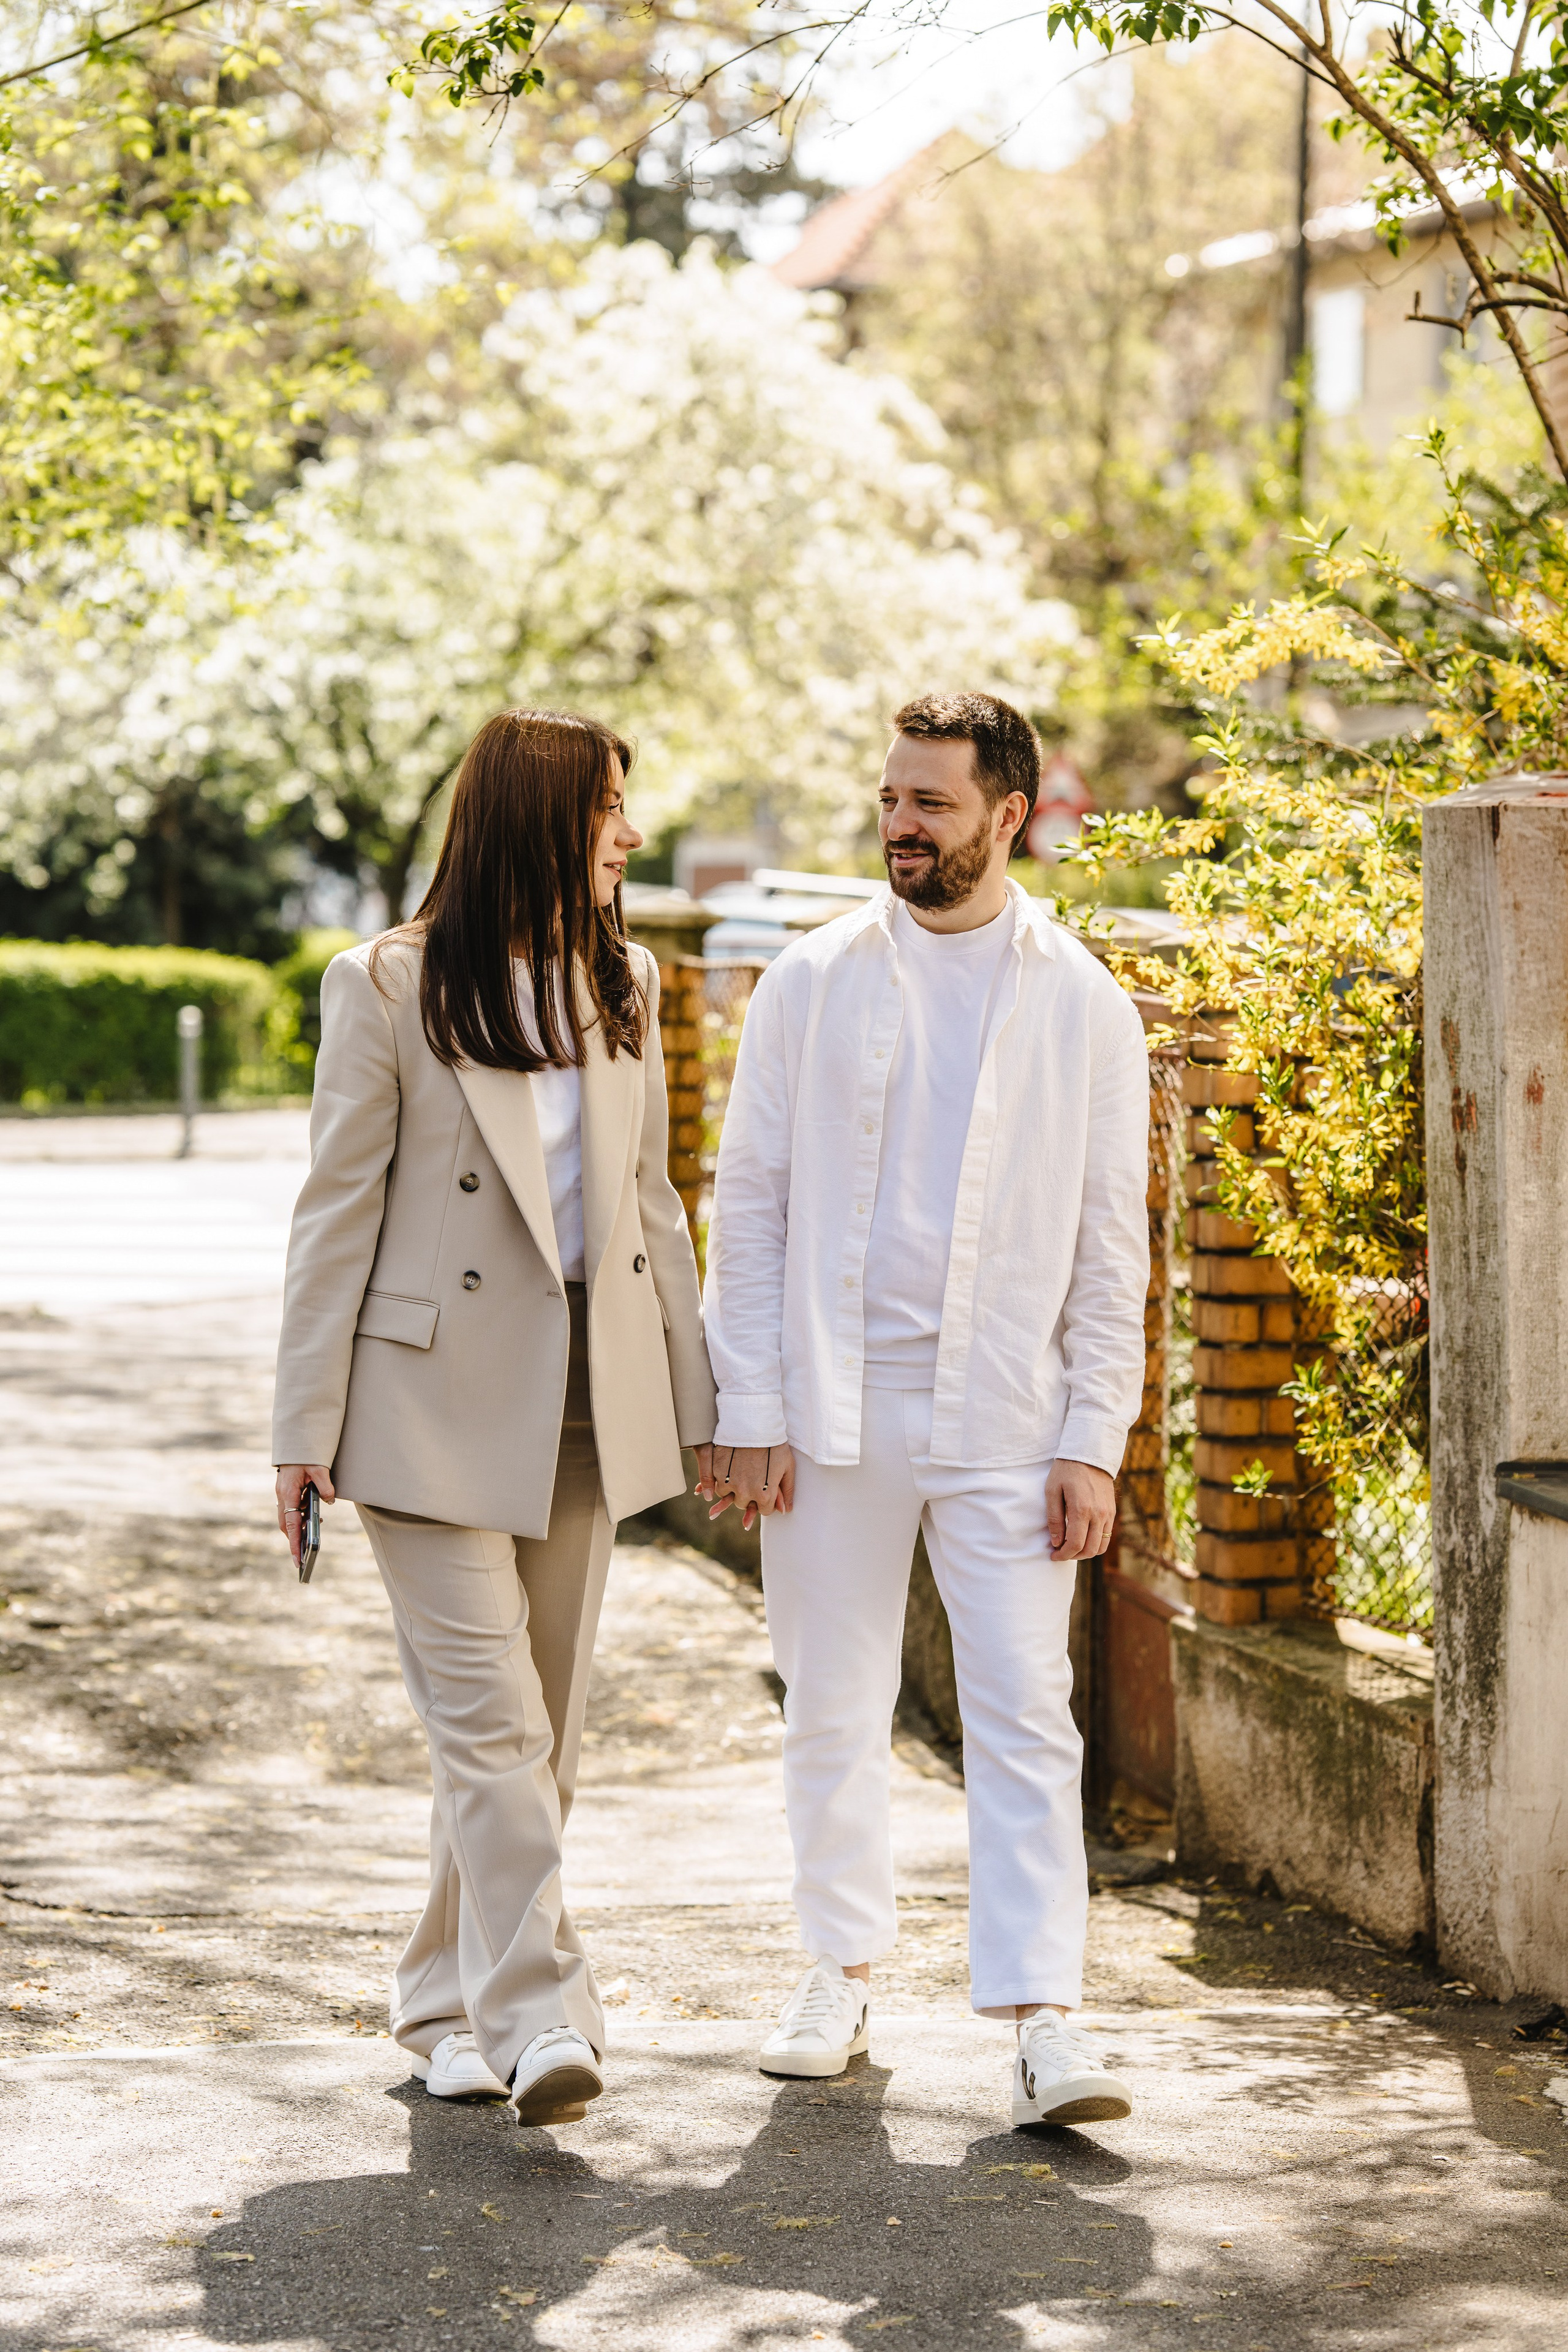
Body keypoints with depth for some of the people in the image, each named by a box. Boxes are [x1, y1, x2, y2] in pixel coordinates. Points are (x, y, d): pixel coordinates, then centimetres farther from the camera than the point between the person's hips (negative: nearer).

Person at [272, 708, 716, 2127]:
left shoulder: (620, 984, 10)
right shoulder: (389, 989, -5)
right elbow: (337, 1213, -4)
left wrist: (701, 1397, 13)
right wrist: (306, 1427, -7)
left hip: (588, 1403, 6)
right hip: (439, 1405, -5)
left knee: (541, 1728, 9)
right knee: (488, 1719, -10)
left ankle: (450, 1998, 22)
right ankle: (539, 2018, -12)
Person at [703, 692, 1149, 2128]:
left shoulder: (1084, 1008, 3)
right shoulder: (814, 983, 5)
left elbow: (1111, 1249, 4)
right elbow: (750, 1204, 5)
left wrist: (1093, 1442, -4)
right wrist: (748, 1409, -3)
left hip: (1004, 1419, -1)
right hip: (833, 1413, 1)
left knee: (1026, 1716, -7)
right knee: (835, 1712, 9)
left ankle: (1043, 2020, -7)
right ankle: (842, 1974, 23)